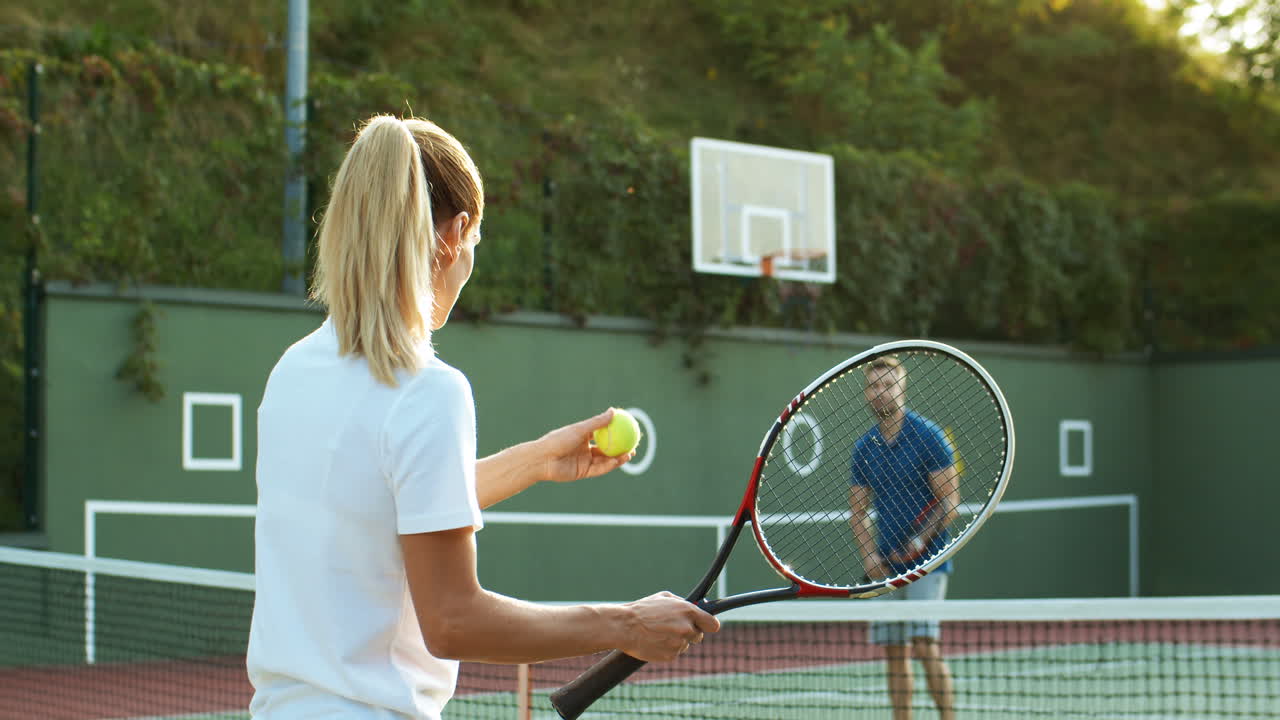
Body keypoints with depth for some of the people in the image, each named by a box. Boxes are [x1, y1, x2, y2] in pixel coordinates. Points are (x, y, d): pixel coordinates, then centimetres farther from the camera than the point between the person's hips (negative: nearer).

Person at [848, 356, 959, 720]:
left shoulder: (927, 435, -5)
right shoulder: (864, 447, 10)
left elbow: (950, 500, -7)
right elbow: (859, 510, 13)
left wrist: (920, 540, -19)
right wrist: (870, 555, -3)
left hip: (925, 561, -5)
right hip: (885, 567, 5)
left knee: (926, 647, -14)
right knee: (894, 654, 5)